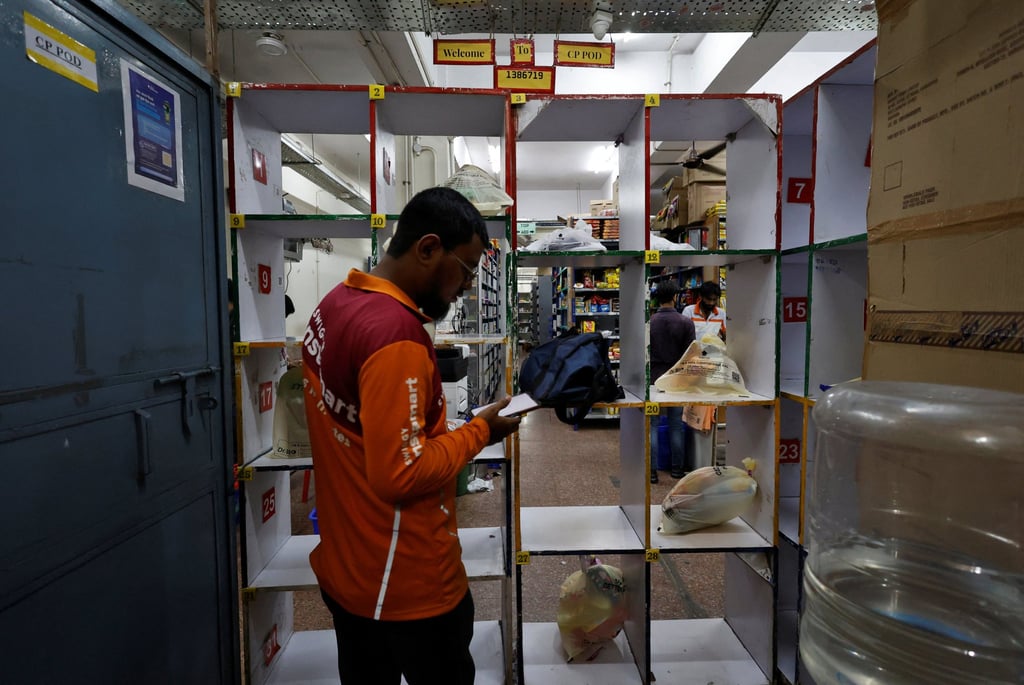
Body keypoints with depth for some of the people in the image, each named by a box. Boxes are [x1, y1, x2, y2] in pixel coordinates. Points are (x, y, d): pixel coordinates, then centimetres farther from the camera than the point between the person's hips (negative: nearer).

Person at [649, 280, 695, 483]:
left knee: (652, 425, 4)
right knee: (676, 425, 11)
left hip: (653, 378, -1)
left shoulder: (648, 322, -6)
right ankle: (677, 468, 20)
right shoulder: (686, 323, -5)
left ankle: (652, 471, 4)